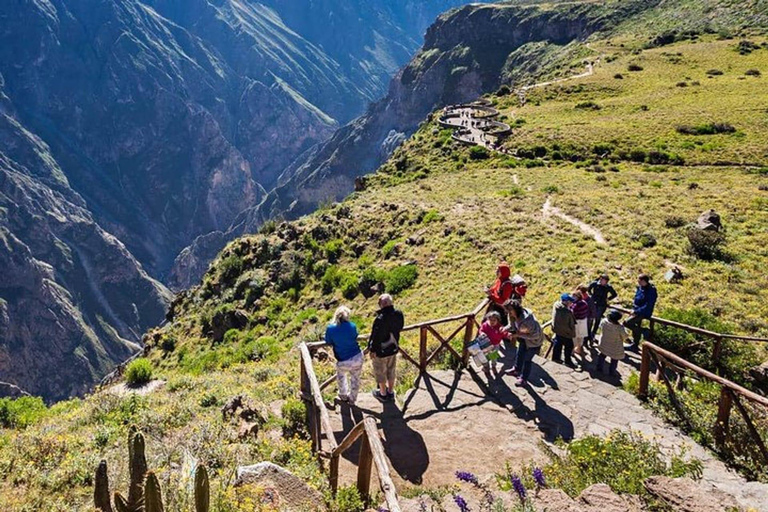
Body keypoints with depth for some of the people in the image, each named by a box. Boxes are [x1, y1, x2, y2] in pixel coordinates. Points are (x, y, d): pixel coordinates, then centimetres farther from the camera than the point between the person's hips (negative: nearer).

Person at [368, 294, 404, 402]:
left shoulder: (380, 319, -36)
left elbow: (376, 336, -25)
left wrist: (373, 350, -10)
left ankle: (383, 394, 37)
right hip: (393, 348, 6)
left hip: (381, 351, -5)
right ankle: (390, 392, 42)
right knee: (391, 370, 25)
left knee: (380, 372, 19)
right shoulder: (398, 314, -16)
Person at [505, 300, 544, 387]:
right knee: (519, 354, 25)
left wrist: (518, 335, -37)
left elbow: (535, 335, -35)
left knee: (527, 359, 5)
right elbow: (512, 326, 0)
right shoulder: (513, 316, -18)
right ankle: (517, 369, 51)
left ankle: (523, 379, 24)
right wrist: (505, 329, -22)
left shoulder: (527, 319, -42)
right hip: (524, 339, 8)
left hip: (534, 341, -8)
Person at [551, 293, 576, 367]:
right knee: (569, 346, 15)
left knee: (558, 343, 25)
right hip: (565, 333, -7)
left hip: (557, 329, 7)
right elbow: (571, 325, -23)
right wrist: (573, 333, -9)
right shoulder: (568, 312, -35)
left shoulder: (556, 305, -14)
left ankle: (556, 357, 42)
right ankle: (568, 361, 31)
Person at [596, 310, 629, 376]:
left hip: (604, 344, 4)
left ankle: (599, 367, 42)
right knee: (614, 359, 21)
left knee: (602, 355, 28)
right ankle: (611, 371, 36)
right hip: (615, 347, -4)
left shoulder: (604, 321, -24)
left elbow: (601, 327, -1)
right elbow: (625, 336, -19)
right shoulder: (620, 328, -35)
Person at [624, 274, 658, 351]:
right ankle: (635, 345, 34)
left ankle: (643, 331, -1)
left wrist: (636, 311, -22)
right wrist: (633, 309, 2)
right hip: (637, 311, 8)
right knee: (636, 328, 18)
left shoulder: (651, 291, -22)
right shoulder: (640, 288, 3)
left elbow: (648, 306, -23)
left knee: (626, 323, -19)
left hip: (644, 313, -8)